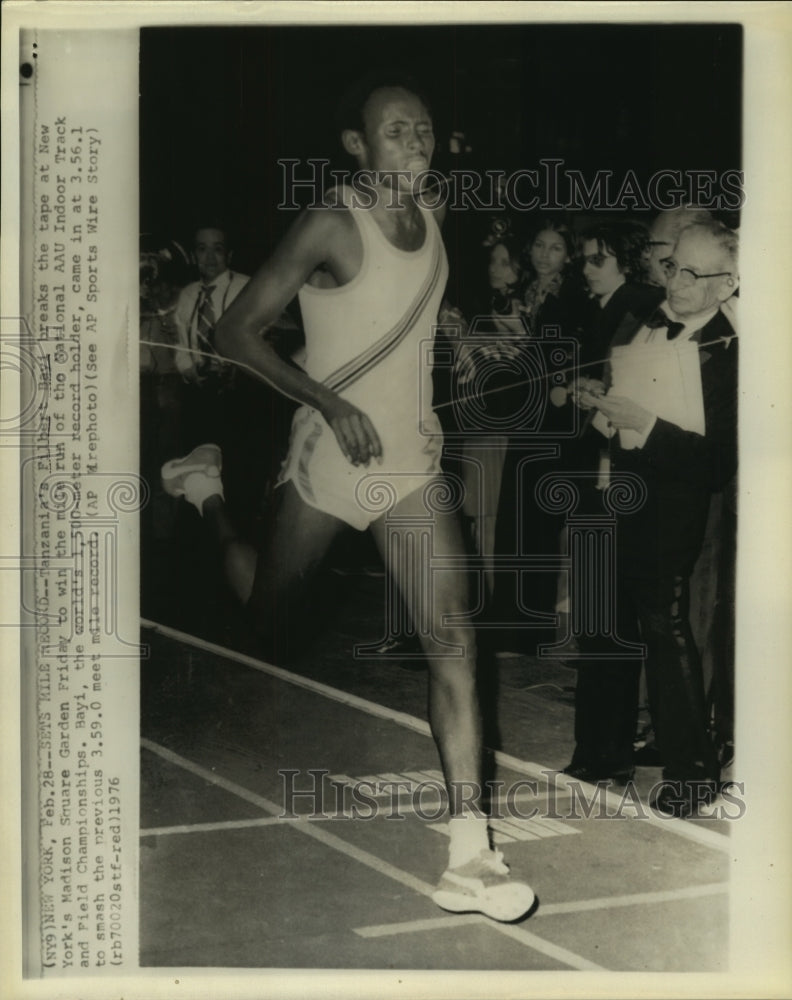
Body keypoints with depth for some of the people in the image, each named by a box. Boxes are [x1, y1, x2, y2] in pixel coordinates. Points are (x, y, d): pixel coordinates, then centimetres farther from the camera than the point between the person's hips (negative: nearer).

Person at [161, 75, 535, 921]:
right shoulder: (331, 226, -16)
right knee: (273, 617, 17)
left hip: (413, 461, 5)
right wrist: (331, 402, -24)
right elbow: (235, 330, -17)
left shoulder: (432, 218, 5)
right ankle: (206, 490, 48)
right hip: (330, 459, -4)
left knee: (452, 641, -9)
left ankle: (468, 855, -8)